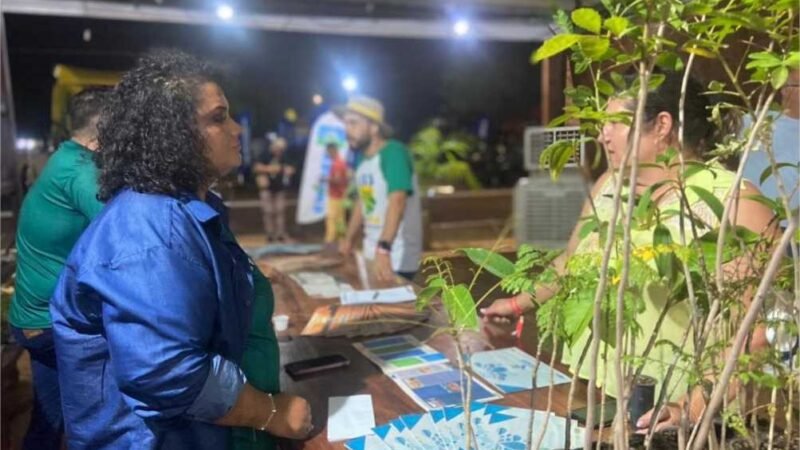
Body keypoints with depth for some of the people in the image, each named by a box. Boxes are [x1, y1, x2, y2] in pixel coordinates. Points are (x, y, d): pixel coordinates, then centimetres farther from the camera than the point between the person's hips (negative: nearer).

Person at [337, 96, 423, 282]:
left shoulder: (393, 152, -16)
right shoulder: (362, 159, 7)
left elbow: (397, 201, -27)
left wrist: (383, 249, -35)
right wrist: (348, 240, 15)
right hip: (372, 253, 7)